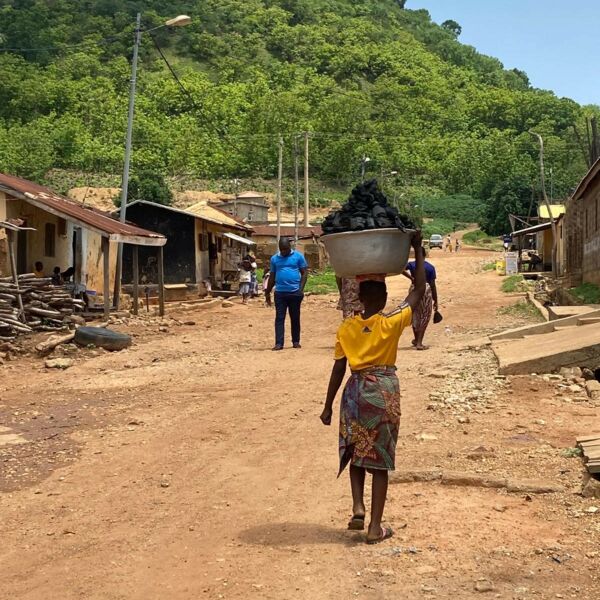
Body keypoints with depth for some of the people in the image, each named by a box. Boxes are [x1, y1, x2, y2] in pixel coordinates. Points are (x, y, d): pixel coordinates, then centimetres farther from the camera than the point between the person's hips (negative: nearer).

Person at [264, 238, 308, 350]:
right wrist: (267, 293, 14)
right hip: (280, 293, 2)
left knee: (295, 318, 8)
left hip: (295, 292, -2)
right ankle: (279, 343, -4)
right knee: (279, 318, -3)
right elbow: (272, 276, 16)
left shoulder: (298, 256, 2)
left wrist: (301, 289, -9)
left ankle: (296, 341, 18)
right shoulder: (274, 259, 10)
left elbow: (304, 273, 1)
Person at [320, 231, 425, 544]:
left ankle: (358, 508, 7)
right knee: (379, 461, 4)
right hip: (384, 391, -2)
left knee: (355, 453, 21)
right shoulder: (392, 323, -9)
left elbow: (338, 369, 1)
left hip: (356, 391, 2)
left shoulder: (346, 328, -2)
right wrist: (417, 249, 1)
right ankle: (375, 527, 7)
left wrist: (328, 405, 9)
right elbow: (419, 291, -2)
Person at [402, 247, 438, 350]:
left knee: (415, 316, 19)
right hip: (426, 291, -2)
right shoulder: (430, 267, -4)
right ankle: (419, 343, 0)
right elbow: (433, 285, -4)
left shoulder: (412, 264, -1)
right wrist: (435, 301, 2)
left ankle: (416, 340, 33)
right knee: (424, 318, 6)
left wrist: (411, 277, -13)